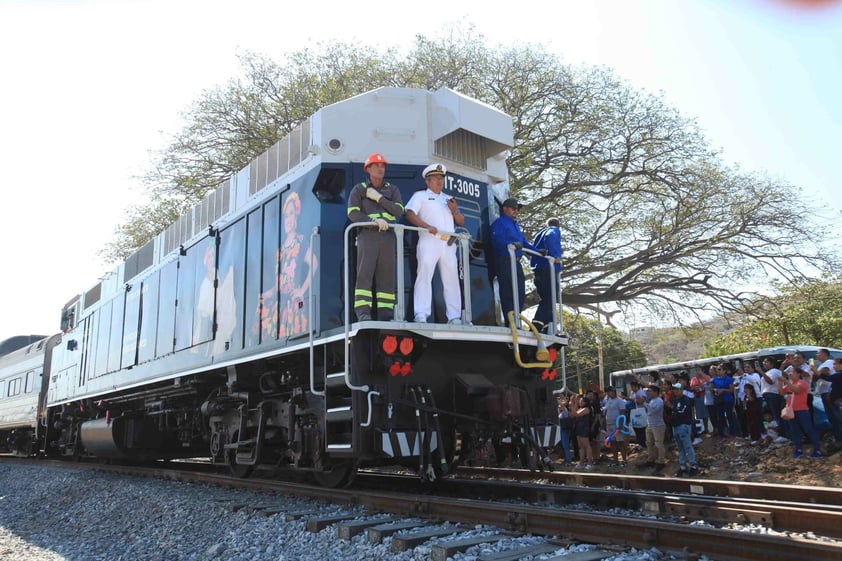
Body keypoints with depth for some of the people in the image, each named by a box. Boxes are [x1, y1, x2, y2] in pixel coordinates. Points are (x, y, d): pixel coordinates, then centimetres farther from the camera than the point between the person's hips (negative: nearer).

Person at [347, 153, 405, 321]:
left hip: (388, 236, 3)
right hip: (367, 235, -3)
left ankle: (386, 314, 0)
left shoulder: (392, 190, 18)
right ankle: (363, 312, -18)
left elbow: (399, 211, 2)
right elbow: (353, 213, -1)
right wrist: (374, 220, -16)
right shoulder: (359, 189, 12)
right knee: (364, 273, -15)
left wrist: (379, 198, -5)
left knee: (387, 276, -1)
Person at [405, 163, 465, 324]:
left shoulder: (448, 199, 28)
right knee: (424, 276, -13)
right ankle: (421, 315, -15)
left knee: (452, 279, 0)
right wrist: (428, 226, -18)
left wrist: (454, 210, 3)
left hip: (448, 244, 5)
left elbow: (461, 222, 23)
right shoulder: (420, 195, 13)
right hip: (429, 241, -5)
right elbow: (410, 214, -4)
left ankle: (454, 317, 2)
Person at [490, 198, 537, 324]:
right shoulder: (499, 223, -1)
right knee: (508, 294, -12)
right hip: (505, 262, -9)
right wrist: (511, 244, -33)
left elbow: (524, 243, 26)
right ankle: (510, 323, -12)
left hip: (516, 263, 9)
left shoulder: (515, 225, 27)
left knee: (520, 294, 7)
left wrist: (538, 252, 13)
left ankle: (516, 322, 12)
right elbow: (497, 240, -17)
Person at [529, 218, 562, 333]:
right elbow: (549, 238, -18)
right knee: (549, 300, -13)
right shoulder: (555, 231, 6)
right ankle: (537, 326, -25)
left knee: (545, 299, 12)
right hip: (549, 269, -8)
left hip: (538, 270, 8)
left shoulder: (540, 234, 27)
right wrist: (555, 256, -21)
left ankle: (547, 327, 7)